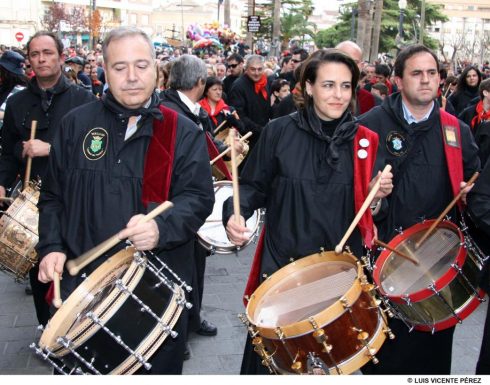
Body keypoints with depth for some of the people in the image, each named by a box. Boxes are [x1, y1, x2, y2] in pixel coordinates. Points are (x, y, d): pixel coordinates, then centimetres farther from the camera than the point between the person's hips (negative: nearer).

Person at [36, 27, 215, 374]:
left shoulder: (183, 132, -1)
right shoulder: (77, 124, 5)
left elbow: (199, 197, -8)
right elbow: (54, 194, 10)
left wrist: (161, 228, -26)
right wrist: (52, 247, -3)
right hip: (84, 281, 2)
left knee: (158, 367, 15)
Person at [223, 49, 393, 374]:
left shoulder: (364, 140, 2)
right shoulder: (279, 132, -5)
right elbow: (253, 186, 1)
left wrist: (378, 194, -10)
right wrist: (236, 213, -18)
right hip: (283, 263, -1)